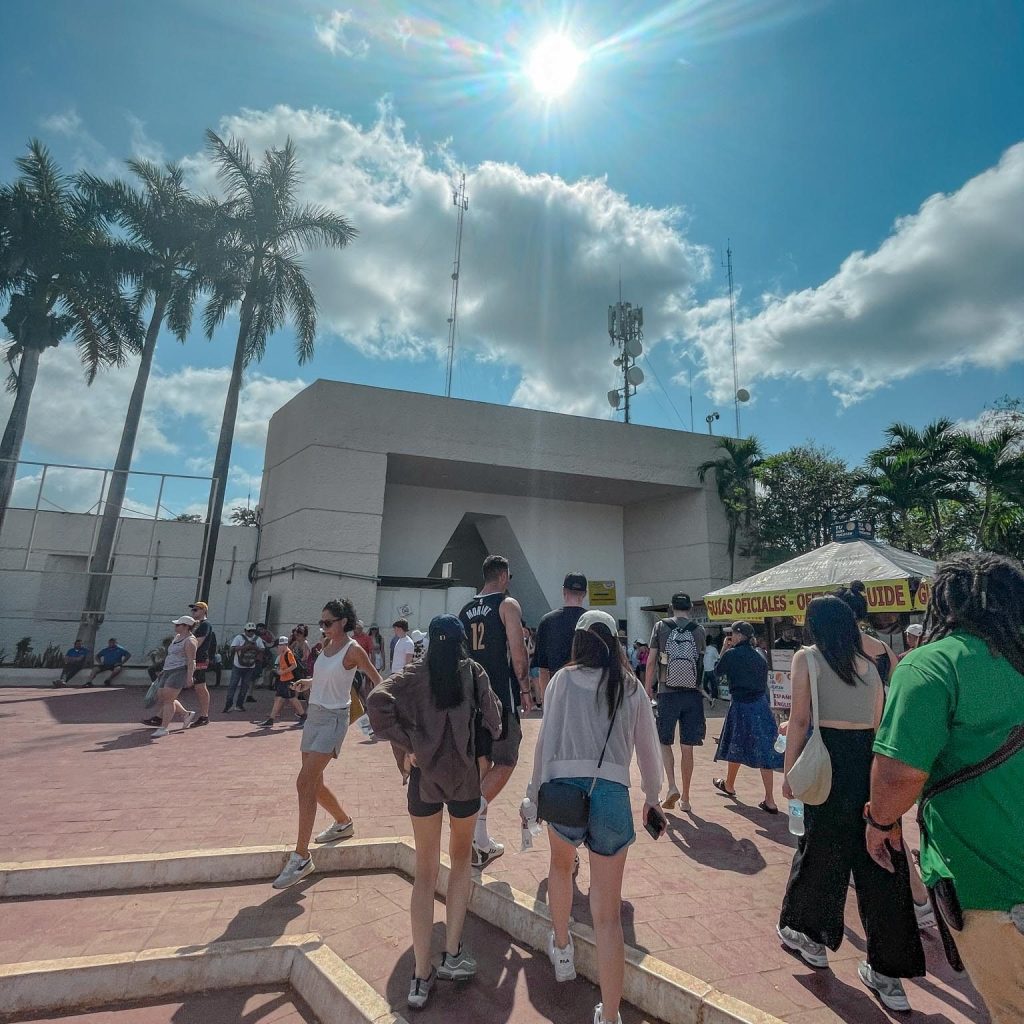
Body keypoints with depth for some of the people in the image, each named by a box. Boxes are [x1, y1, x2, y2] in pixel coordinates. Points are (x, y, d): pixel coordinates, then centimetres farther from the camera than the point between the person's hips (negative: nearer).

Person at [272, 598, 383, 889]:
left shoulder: (353, 650, -12)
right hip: (313, 715, 8)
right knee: (314, 784, 15)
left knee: (305, 782, -14)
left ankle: (301, 857, -6)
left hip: (333, 720, -8)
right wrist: (307, 683, 6)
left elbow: (377, 680, -6)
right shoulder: (326, 645, 9)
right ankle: (343, 823, 39)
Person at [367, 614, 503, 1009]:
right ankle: (452, 954, 20)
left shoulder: (415, 673, -3)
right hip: (464, 776, 0)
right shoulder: (474, 672, -4)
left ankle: (421, 975, 15)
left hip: (424, 775, 1)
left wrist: (404, 746, -11)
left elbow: (376, 701, -18)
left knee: (425, 869, 14)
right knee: (461, 857, 23)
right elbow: (493, 721, 0)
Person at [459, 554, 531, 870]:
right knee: (505, 762, 5)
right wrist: (525, 690, -6)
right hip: (501, 696, -7)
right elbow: (518, 652, -15)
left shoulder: (466, 611, 13)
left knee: (482, 763, 16)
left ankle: (480, 843, 23)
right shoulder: (508, 604, -7)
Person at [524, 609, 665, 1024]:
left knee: (560, 862, 33)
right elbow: (648, 748, 15)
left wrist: (534, 792, 10)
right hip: (613, 792, 0)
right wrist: (652, 797, 29)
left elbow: (546, 738, 1)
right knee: (608, 914, 11)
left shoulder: (563, 679, 3)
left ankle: (562, 949, 48)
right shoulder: (632, 688, 9)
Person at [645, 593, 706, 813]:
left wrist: (648, 689, 8)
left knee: (664, 742, 13)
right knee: (687, 748, 9)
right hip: (693, 694, 2)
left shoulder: (661, 627, -3)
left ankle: (672, 787, -3)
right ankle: (685, 798, 18)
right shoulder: (699, 630, 0)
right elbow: (701, 661, 12)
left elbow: (651, 662, -3)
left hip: (668, 693, -2)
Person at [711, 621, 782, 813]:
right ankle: (770, 800, 4)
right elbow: (765, 684, 11)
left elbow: (717, 674, 3)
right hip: (761, 705, 5)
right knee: (765, 750, 5)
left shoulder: (731, 654, -9)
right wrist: (766, 707, 18)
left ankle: (729, 785, 33)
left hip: (740, 704, -5)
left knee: (735, 746, 13)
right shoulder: (759, 657, 8)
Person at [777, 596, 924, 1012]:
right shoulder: (869, 663, 9)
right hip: (872, 760, 4)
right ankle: (886, 969, 21)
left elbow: (799, 720, -8)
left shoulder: (807, 658, -5)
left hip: (829, 759, -4)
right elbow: (878, 723, 12)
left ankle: (805, 932, 33)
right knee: (878, 861, 12)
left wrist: (789, 772, 1)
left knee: (822, 850, 13)